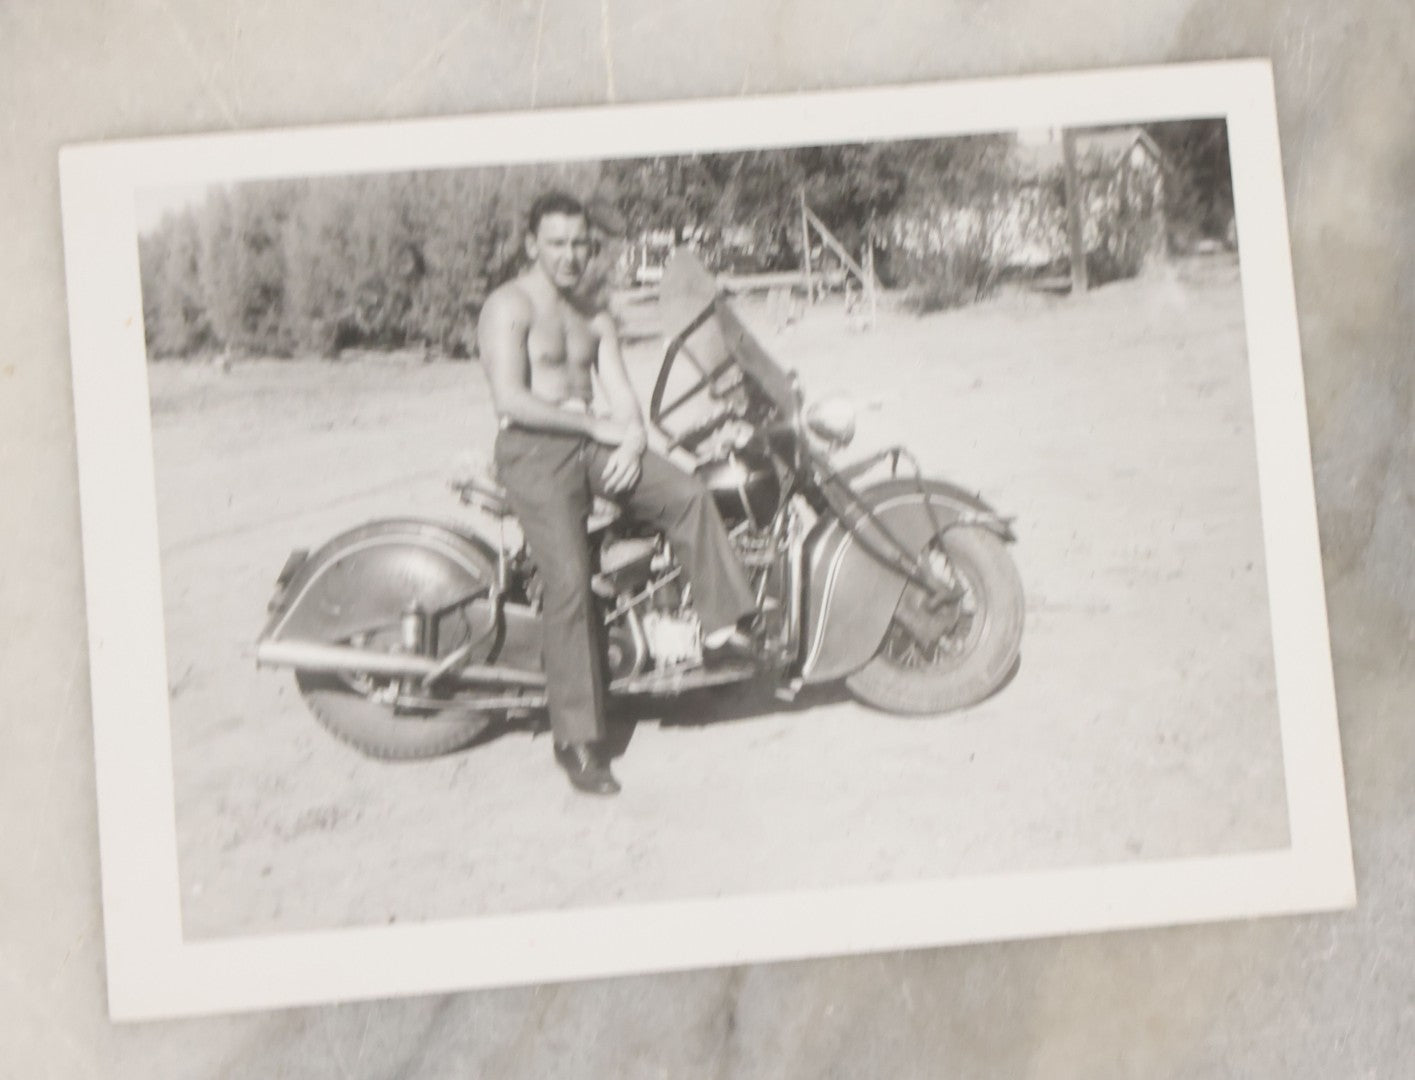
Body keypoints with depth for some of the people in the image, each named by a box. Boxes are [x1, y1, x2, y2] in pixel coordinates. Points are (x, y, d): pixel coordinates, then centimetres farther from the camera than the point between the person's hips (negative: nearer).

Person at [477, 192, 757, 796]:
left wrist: (631, 437, -9)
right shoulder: (510, 307, -4)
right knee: (569, 582, -19)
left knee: (690, 496, -18)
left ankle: (723, 623, -14)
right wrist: (597, 424, -14)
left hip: (596, 446, 7)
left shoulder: (595, 317, 20)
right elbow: (510, 399, -16)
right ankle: (577, 741, -16)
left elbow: (620, 395, 14)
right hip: (534, 450, -7)